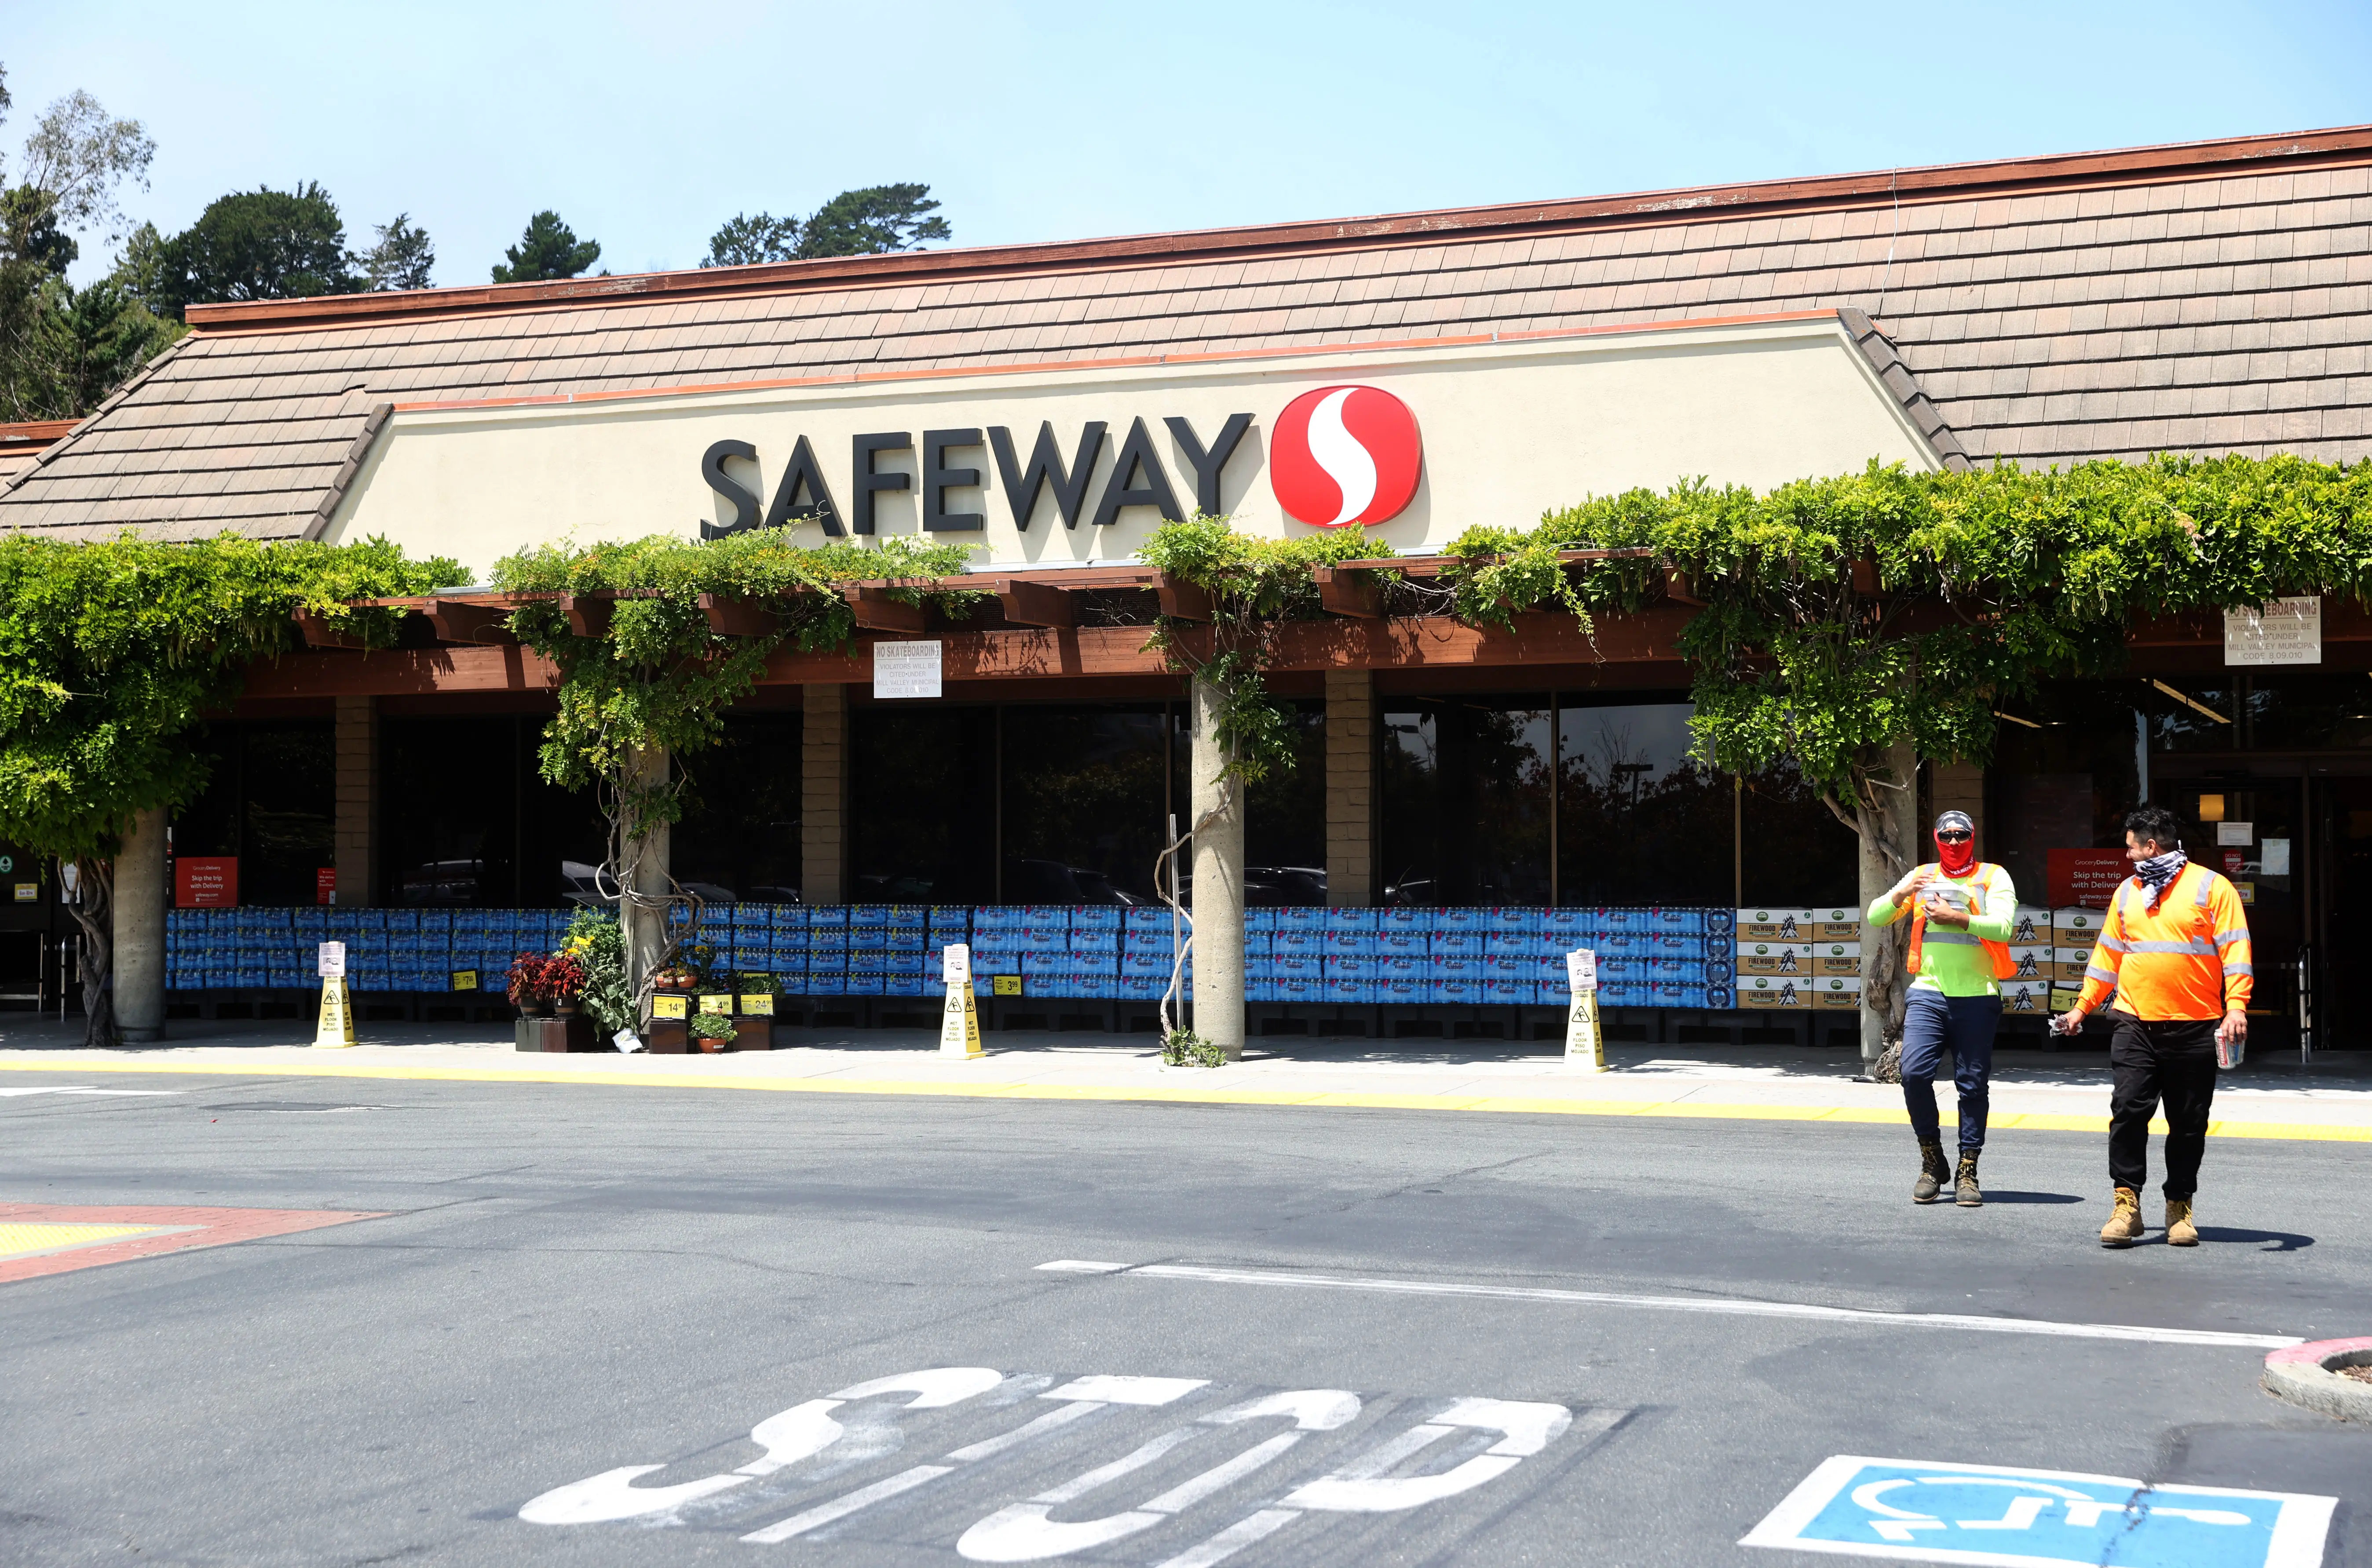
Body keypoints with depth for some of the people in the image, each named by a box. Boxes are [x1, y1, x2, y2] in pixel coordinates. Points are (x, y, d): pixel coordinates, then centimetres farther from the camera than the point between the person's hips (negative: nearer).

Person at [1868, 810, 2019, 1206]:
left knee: (1973, 1084, 2)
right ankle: (1932, 1162, 4)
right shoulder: (1922, 877, 13)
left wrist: (1956, 918, -17)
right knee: (1914, 1072, -12)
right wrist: (1901, 895, -10)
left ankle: (1968, 1172, 10)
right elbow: (1875, 917, 8)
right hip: (1928, 993, 2)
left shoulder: (1993, 877, 5)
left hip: (1977, 998, -2)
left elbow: (2003, 927, -11)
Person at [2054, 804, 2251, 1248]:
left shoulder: (2212, 888, 0)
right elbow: (2107, 955, 20)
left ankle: (2180, 1208, 15)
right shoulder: (2127, 892, 15)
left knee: (2189, 1123, 4)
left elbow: (2235, 950, -6)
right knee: (2128, 1110, -9)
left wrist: (2237, 1007, -18)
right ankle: (2127, 1204, -5)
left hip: (2194, 1028, -3)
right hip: (2135, 1024, 3)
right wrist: (2082, 1007, 17)